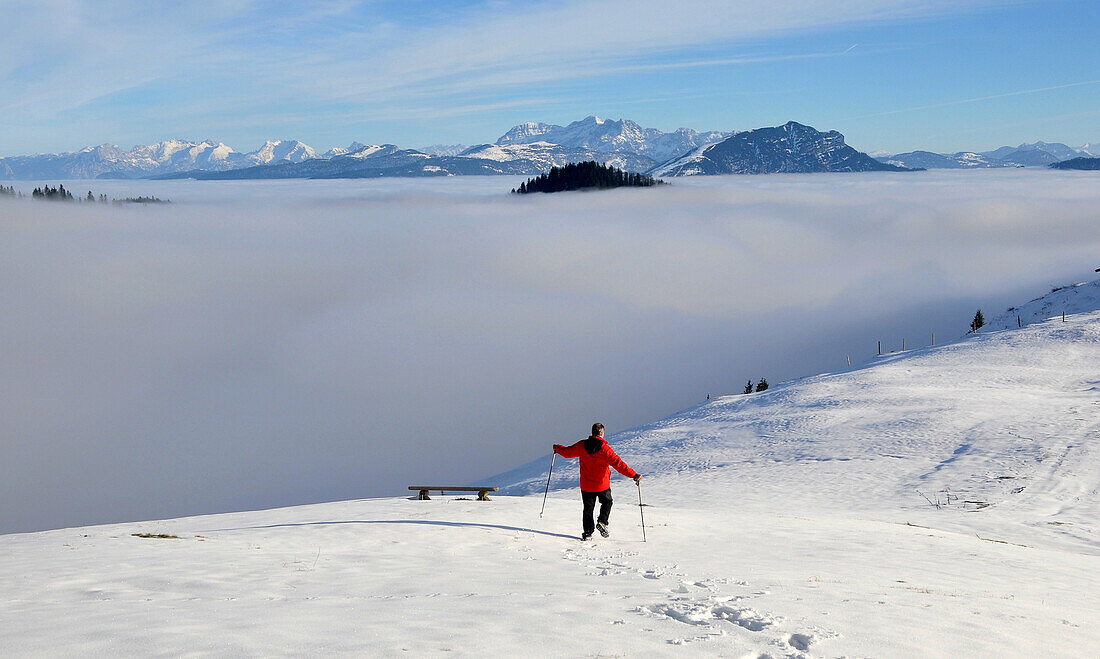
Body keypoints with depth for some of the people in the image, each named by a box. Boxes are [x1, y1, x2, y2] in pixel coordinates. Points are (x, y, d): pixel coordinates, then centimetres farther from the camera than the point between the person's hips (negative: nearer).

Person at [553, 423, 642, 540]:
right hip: (602, 484, -3)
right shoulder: (605, 449, -18)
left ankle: (587, 532, 12)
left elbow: (567, 452, 9)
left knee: (588, 508, 15)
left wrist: (557, 448, 30)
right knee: (607, 502, 21)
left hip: (586, 485, 3)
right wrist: (634, 475, -20)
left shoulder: (582, 446, -6)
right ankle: (602, 522, 1)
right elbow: (619, 464, -22)